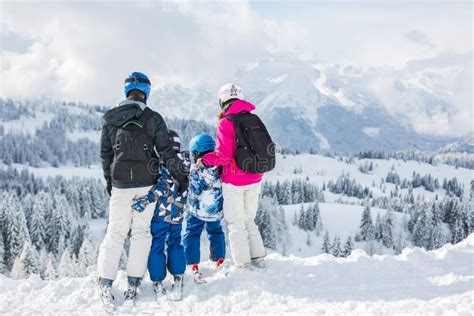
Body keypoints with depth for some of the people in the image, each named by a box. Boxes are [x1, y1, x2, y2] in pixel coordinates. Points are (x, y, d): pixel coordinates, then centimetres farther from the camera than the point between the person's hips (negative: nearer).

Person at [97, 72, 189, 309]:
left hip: (120, 183, 2)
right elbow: (166, 150, -8)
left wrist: (109, 180, 20)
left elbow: (105, 153, 9)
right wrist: (180, 175, 1)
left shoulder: (110, 119, 3)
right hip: (146, 182, -2)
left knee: (115, 232, 9)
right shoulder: (153, 118, -7)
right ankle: (133, 283, 9)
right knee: (141, 231, 9)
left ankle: (106, 283, 1)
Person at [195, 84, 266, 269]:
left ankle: (244, 265, 7)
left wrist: (204, 160, -5)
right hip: (255, 179, 6)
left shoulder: (225, 123, -14)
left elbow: (223, 155, -20)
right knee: (249, 220, 20)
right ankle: (259, 259, 21)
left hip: (235, 180, -6)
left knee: (236, 223, 6)